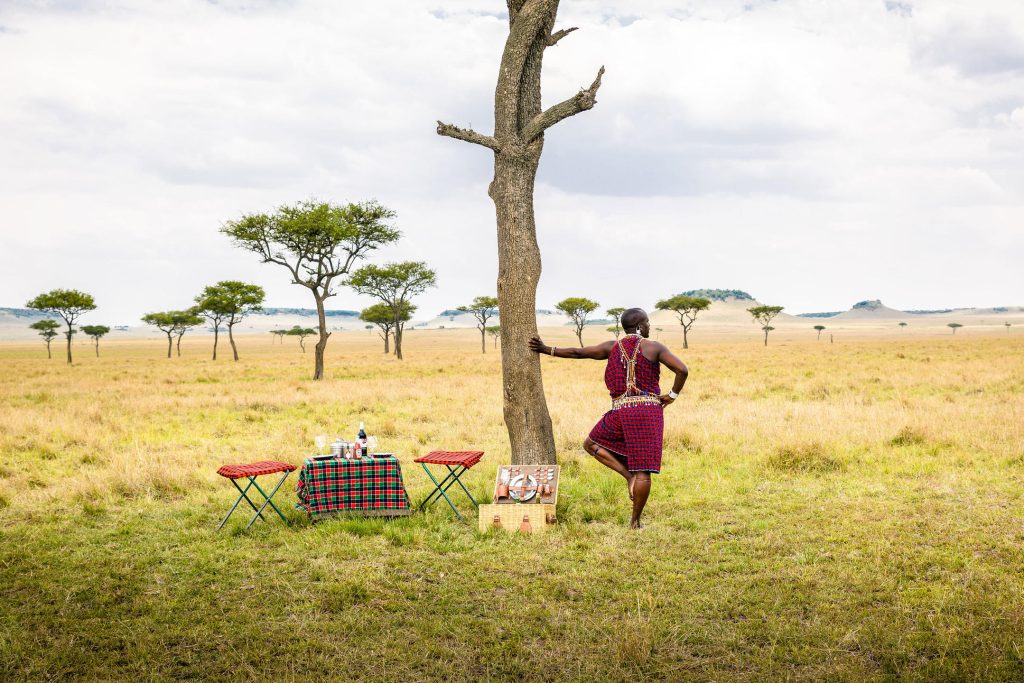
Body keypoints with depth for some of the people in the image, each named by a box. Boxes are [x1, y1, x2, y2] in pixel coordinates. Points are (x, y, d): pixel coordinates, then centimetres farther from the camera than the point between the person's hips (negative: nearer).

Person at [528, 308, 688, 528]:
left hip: (620, 411, 2)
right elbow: (682, 370, -10)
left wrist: (546, 349, 23)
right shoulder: (654, 347, 0)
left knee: (591, 444, 24)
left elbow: (577, 352, 13)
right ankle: (635, 521, 3)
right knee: (643, 470, 1)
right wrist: (672, 395, 4)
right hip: (649, 411, -2)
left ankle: (629, 475, 7)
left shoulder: (612, 347, 9)